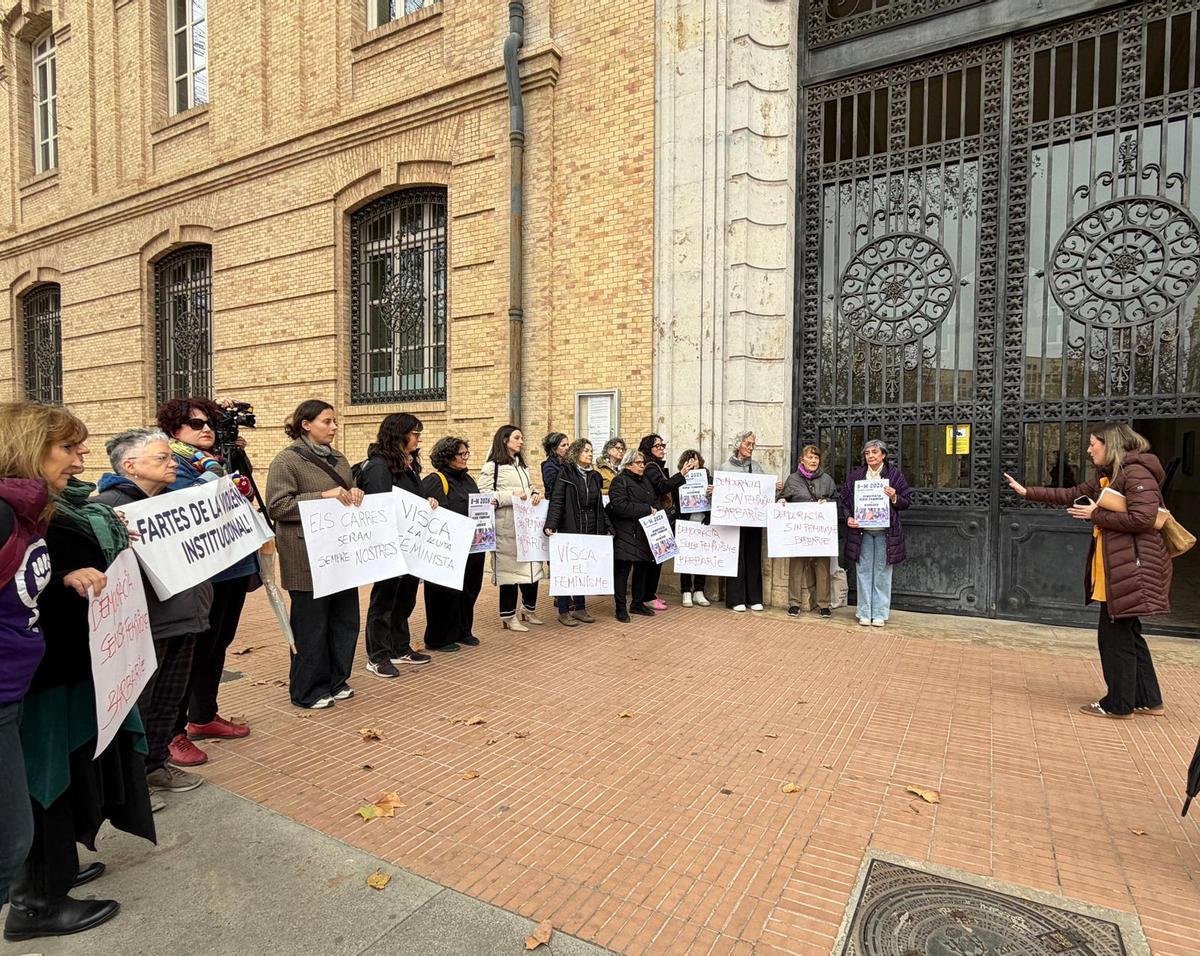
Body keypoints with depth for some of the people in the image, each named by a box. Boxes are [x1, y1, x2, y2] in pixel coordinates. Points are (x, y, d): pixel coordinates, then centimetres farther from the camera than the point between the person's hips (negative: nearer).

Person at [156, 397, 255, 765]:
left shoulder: (220, 461, 15)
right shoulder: (173, 464, -8)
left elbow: (243, 500, 21)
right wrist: (213, 470, -21)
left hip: (236, 567, 8)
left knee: (219, 644, 17)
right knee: (195, 649, -1)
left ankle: (203, 717, 31)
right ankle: (172, 732, 13)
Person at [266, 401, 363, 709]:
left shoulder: (338, 459, 15)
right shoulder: (287, 460, -7)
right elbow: (277, 506, -15)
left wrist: (355, 494, 2)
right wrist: (323, 496, -20)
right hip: (308, 559, -7)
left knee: (345, 619, 11)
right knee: (311, 624, 3)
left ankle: (335, 680, 28)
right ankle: (307, 691, 18)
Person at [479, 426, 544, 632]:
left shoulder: (522, 465, 19)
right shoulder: (492, 467, -5)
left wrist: (536, 495, 5)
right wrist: (511, 496, -18)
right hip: (507, 528, -7)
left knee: (532, 567, 10)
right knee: (509, 569, 0)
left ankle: (529, 610, 27)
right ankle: (509, 615, 13)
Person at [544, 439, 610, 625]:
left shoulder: (594, 476, 13)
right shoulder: (566, 473, -5)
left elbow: (599, 505, 17)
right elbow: (556, 501, -13)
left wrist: (606, 526, 11)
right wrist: (551, 525, -23)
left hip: (591, 531, 6)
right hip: (569, 529, -6)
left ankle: (580, 609, 21)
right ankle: (563, 612, 11)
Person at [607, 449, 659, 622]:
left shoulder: (645, 482, 19)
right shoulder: (620, 481, -8)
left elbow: (655, 502, 26)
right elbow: (619, 506, -22)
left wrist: (655, 510, 1)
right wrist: (647, 510, -19)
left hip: (645, 534, 8)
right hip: (626, 534, -8)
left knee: (643, 568, 13)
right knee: (623, 570, -4)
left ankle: (638, 603, 27)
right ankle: (621, 608, 4)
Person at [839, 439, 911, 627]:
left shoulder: (895, 474, 3)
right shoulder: (855, 475, 7)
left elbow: (906, 502, 5)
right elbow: (843, 500, 10)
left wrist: (894, 498, -15)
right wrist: (848, 517, -6)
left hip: (885, 532, -1)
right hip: (861, 530, 1)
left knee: (882, 573, 4)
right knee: (863, 571, 5)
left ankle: (880, 614, 13)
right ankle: (864, 613, 13)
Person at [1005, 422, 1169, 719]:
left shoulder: (1136, 472, -15)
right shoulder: (1107, 476, 15)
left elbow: (1142, 518, -23)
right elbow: (1070, 495, 20)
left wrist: (1095, 515, -13)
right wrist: (1027, 492, 16)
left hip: (1130, 569, -10)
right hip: (1114, 569, 10)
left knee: (1115, 635, 0)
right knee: (1127, 634, 16)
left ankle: (1119, 704, 12)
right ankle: (1148, 700, 26)